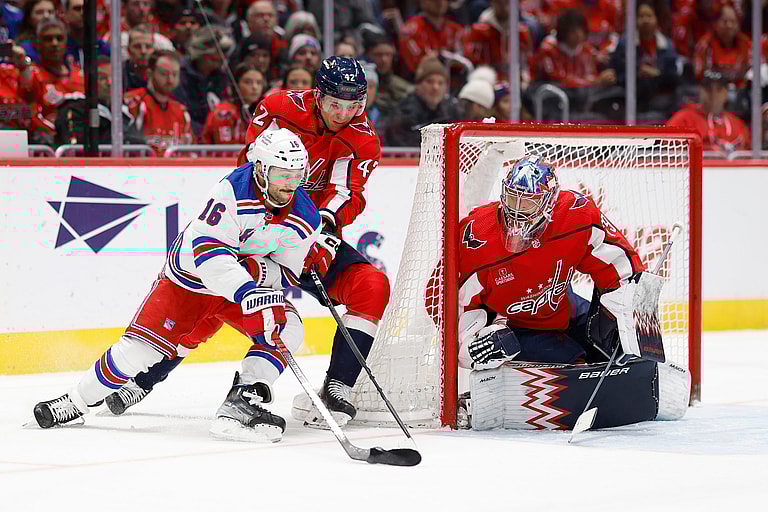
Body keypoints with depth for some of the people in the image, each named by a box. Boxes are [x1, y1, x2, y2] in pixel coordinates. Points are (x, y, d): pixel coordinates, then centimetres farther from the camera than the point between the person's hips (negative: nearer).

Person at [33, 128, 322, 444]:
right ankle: (77, 402, 10)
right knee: (141, 345, -9)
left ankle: (241, 406, -20)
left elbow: (286, 273, -7)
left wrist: (257, 270, -29)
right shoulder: (234, 191, -31)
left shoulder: (304, 216, -14)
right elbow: (207, 250, -39)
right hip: (191, 276, -4)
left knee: (286, 329, -19)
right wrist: (247, 292, -47)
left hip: (246, 283, 4)